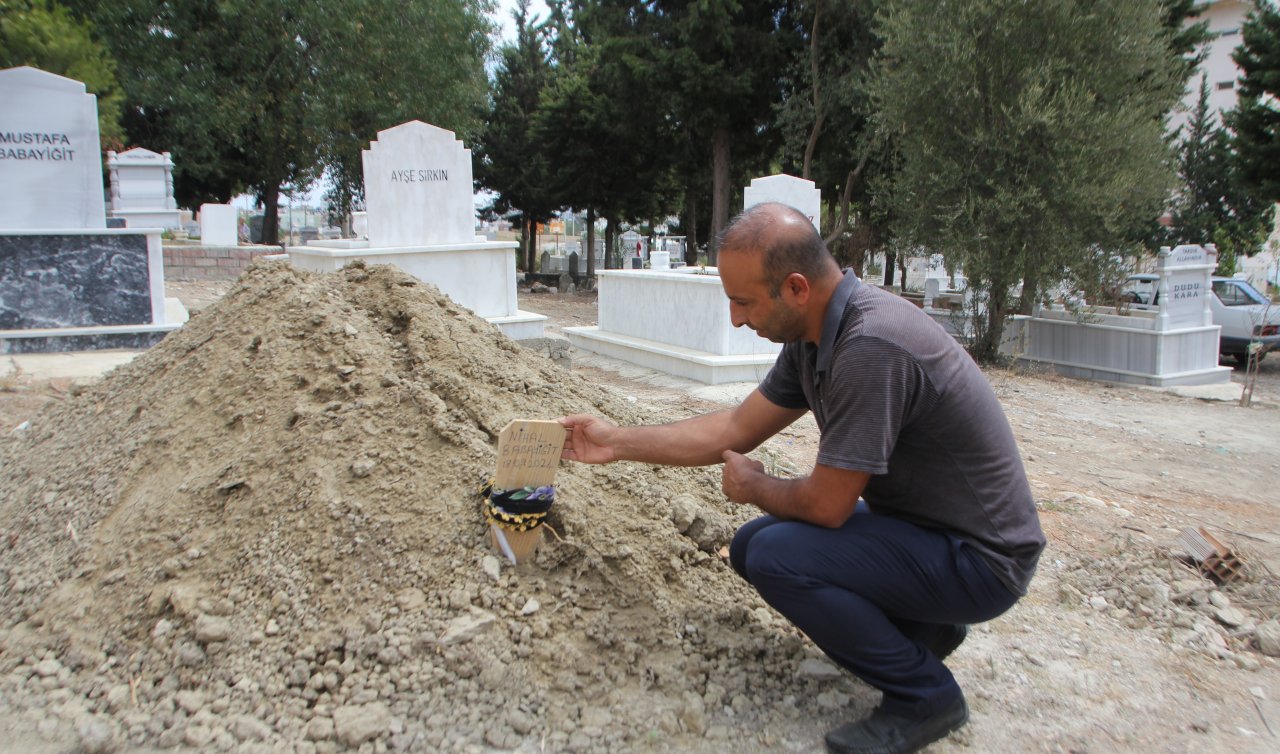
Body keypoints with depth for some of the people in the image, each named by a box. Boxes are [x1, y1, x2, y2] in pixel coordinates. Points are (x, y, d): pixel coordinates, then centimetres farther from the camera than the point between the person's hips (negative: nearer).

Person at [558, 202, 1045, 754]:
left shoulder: (870, 347, -32)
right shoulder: (811, 337, -2)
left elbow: (827, 504, -26)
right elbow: (738, 427, 8)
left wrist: (753, 487, -4)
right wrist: (618, 443, 8)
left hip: (979, 557, -9)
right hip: (918, 521, 9)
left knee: (777, 557, -23)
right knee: (752, 544, 9)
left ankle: (923, 694, -2)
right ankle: (921, 626, 18)